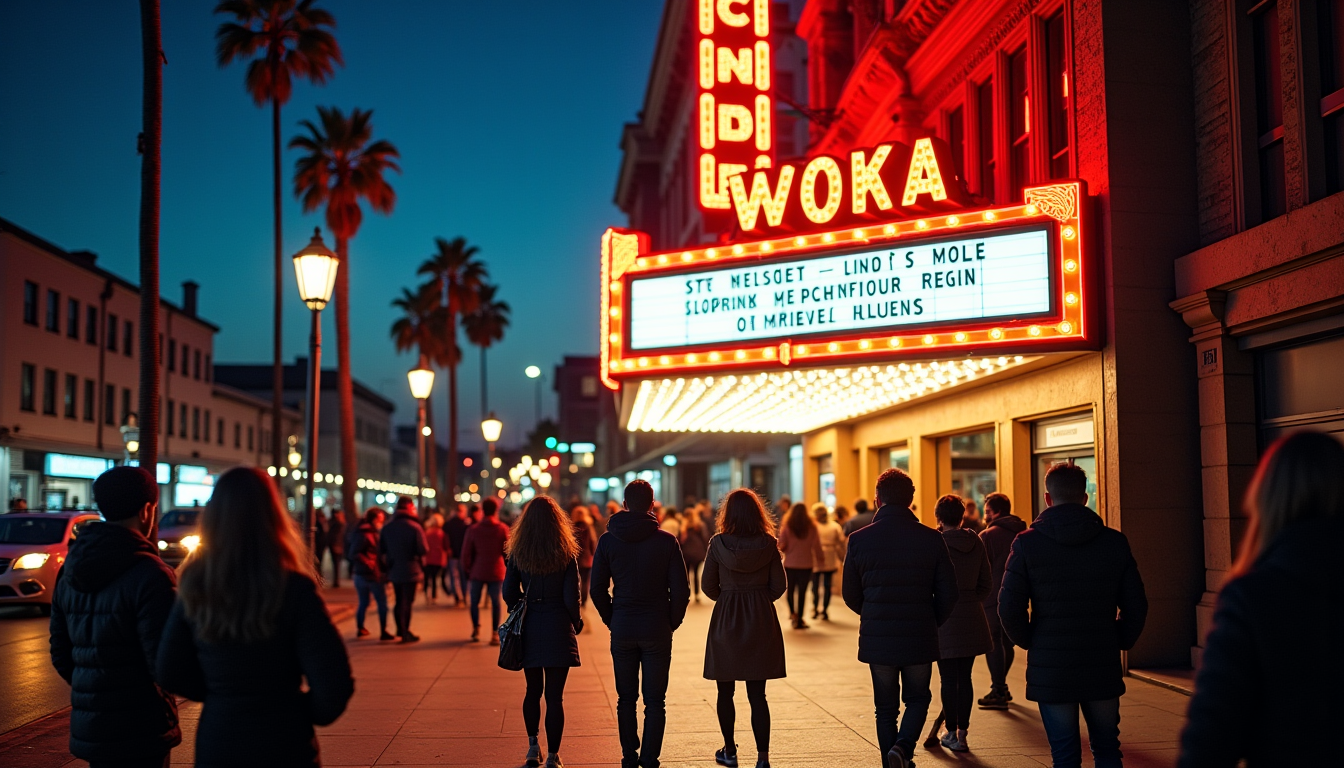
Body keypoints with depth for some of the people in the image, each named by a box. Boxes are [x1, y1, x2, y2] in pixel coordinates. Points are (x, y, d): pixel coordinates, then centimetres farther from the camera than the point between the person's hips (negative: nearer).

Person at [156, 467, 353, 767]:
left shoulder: (195, 588, -4)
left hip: (216, 742, 3)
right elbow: (334, 681, -19)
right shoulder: (293, 588, -16)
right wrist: (309, 713, 0)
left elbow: (171, 673, 2)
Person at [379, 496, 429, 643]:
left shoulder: (387, 527, 1)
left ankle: (400, 629, 29)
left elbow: (381, 549, 4)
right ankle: (406, 633, 5)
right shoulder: (415, 527, -16)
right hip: (411, 570, -5)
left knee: (399, 601, 17)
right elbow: (423, 549, -18)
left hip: (394, 570, 5)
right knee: (407, 602, 2)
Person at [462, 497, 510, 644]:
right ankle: (495, 633, 3)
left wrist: (467, 569, 12)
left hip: (477, 572, 0)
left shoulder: (473, 530, -5)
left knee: (474, 601, 14)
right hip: (496, 572, 0)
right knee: (495, 602, 6)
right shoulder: (503, 529, -6)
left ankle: (476, 630, 15)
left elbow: (466, 553, -1)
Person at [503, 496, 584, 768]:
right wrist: (576, 623, 7)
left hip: (528, 629, 3)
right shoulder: (566, 555, -8)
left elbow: (509, 593, -1)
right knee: (554, 696, 2)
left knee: (533, 690, 19)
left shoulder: (517, 554, -1)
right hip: (558, 628, -2)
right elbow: (571, 597, -10)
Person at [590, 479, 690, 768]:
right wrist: (672, 622, 7)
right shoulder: (666, 541, -7)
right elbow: (680, 590, -7)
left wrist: (612, 620, 11)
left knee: (626, 700, 12)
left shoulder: (607, 540, -2)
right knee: (655, 701, 6)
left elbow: (597, 589, 0)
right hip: (657, 630, -1)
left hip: (622, 629, 2)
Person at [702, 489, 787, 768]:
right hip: (761, 622, 1)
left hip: (726, 622, -1)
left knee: (725, 691, 15)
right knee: (757, 694, 4)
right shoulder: (768, 544, -5)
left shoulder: (718, 544, -9)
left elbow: (709, 586, -2)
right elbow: (779, 586, 0)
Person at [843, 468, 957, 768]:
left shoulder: (859, 539, -6)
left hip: (877, 639, 0)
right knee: (917, 699, 17)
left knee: (885, 708, 15)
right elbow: (948, 593, -3)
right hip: (920, 641, 0)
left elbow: (850, 595, 2)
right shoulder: (931, 539, -6)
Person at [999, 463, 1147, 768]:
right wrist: (1120, 642, 14)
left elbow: (1009, 608, -10)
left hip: (1050, 667, -2)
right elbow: (1135, 605, 0)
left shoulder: (1027, 543, -7)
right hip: (1103, 666, 2)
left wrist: (1029, 642, 6)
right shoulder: (1114, 542, -1)